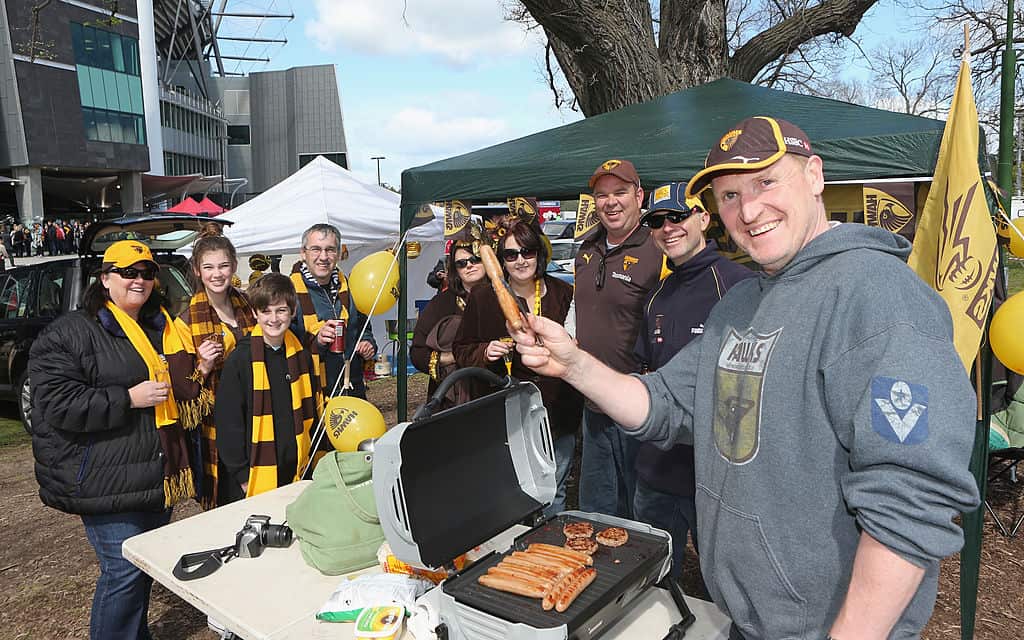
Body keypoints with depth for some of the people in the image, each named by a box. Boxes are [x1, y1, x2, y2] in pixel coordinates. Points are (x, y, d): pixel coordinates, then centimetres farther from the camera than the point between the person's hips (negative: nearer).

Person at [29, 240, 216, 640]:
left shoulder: (161, 328, 13)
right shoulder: (71, 332, -8)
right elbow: (56, 403, -16)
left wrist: (198, 373, 3)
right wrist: (128, 398, -20)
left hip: (159, 474, 7)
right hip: (107, 480, -7)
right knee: (124, 571, -4)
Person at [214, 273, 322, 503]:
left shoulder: (302, 357, 5)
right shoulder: (239, 360, -9)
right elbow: (228, 421, -8)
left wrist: (312, 464, 9)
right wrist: (242, 474, -9)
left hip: (296, 473, 4)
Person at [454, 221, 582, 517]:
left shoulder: (564, 295, 2)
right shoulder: (482, 298, 0)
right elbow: (462, 351, 7)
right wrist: (485, 352, -13)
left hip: (557, 415, 2)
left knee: (553, 497, 15)